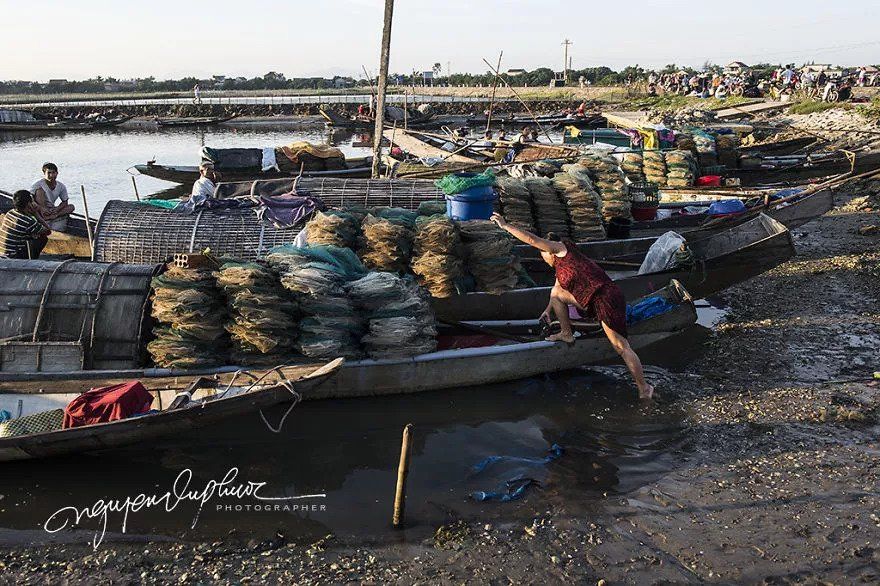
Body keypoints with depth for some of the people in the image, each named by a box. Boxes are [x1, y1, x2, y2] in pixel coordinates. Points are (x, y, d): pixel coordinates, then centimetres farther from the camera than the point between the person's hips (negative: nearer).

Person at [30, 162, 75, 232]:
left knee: (71, 207, -15)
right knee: (40, 190, -24)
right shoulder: (38, 185, -15)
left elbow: (65, 202, 2)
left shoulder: (61, 186, -3)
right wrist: (40, 208, -34)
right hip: (39, 211, -4)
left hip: (51, 210, 4)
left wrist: (57, 209, -18)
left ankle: (48, 217, -33)